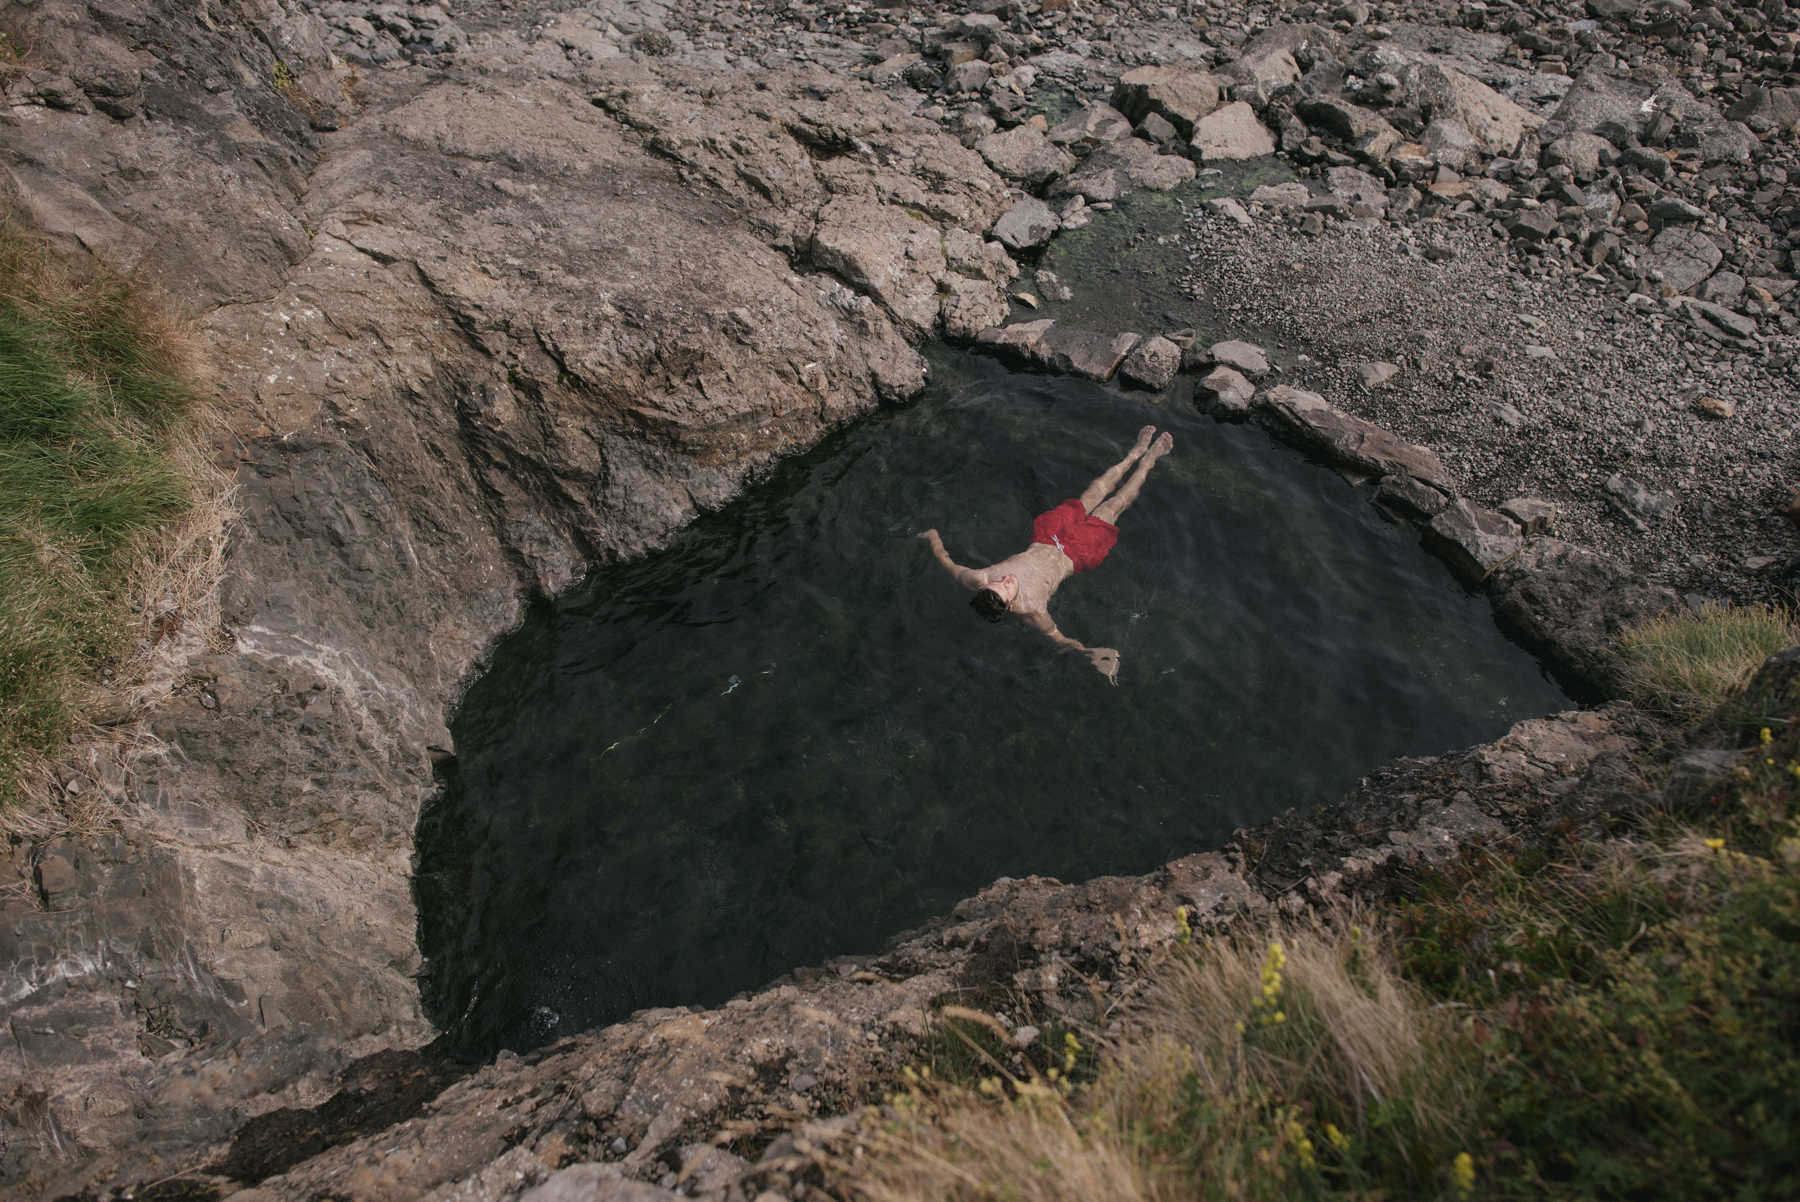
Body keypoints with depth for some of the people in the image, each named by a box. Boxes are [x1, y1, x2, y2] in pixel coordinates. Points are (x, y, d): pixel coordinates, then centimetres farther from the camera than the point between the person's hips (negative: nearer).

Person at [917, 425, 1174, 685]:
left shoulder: (978, 581, -34)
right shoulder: (1029, 611, -42)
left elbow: (948, 564, -14)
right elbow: (1060, 640, -30)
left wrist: (933, 538, 0)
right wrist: (1092, 653, -48)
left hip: (1044, 541, 4)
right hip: (1074, 555, -4)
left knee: (1095, 492, 20)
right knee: (1113, 505, 14)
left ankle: (1136, 452, 46)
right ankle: (1149, 458, 42)